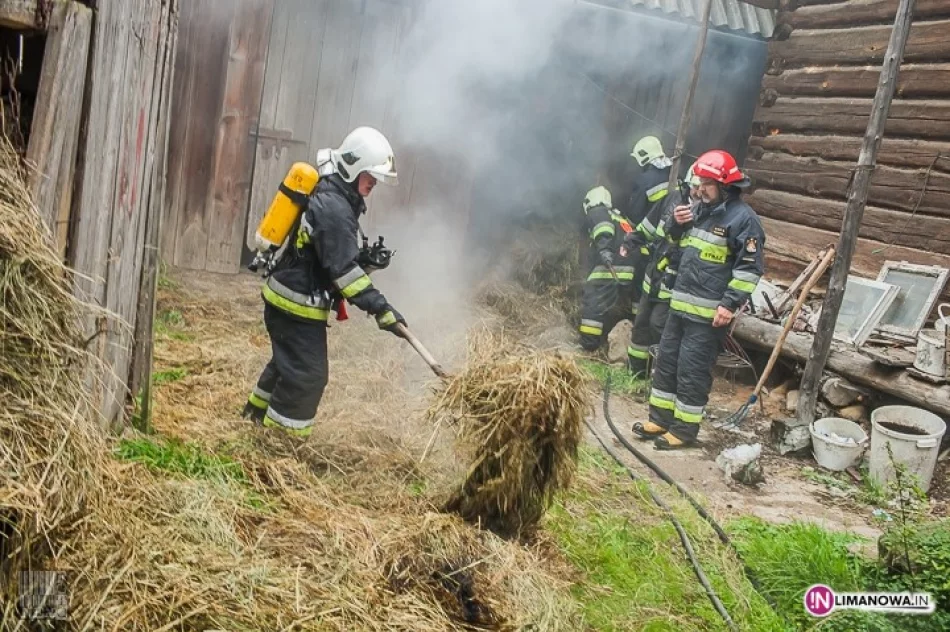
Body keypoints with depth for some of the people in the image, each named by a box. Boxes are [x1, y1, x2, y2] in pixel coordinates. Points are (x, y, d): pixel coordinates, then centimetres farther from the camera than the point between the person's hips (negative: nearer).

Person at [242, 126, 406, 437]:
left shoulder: (329, 196, 9)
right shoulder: (334, 209, -23)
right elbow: (344, 269, -26)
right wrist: (380, 308, -26)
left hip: (285, 298, 10)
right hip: (297, 305, -10)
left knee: (288, 362, 25)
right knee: (308, 374, -2)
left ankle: (257, 413, 43)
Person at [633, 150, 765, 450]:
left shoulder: (743, 218, -14)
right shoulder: (700, 209, 12)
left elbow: (749, 268, -17)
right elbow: (679, 243, 27)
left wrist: (730, 304, -22)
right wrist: (678, 223, 5)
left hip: (709, 312, -8)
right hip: (681, 303, 9)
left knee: (692, 371, -2)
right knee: (666, 361, 14)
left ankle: (685, 429, 11)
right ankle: (660, 419, 26)